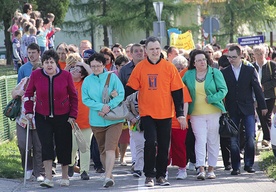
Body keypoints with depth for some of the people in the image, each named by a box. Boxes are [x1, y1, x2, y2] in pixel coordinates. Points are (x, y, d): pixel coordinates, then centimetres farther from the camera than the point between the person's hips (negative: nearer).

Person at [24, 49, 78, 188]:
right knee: (46, 145, -11)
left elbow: (73, 96, 2)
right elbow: (29, 93, 6)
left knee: (63, 146, 7)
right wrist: (29, 111, -2)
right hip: (42, 117, 0)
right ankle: (48, 178, -13)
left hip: (62, 117, 0)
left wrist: (73, 114, -2)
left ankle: (65, 177, 22)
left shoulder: (66, 75, -6)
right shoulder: (36, 75, -5)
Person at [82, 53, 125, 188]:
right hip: (96, 120, 3)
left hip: (114, 120, -3)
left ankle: (108, 177, -21)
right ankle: (109, 175, 23)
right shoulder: (87, 80, 4)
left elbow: (121, 95, -6)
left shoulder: (112, 77, -2)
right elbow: (85, 99, -2)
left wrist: (109, 106, -18)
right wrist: (101, 106, -16)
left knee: (110, 149, -15)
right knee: (102, 150, 11)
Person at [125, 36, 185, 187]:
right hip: (147, 113, -1)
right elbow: (130, 88, 5)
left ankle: (161, 176, 20)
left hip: (165, 114, 1)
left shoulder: (169, 67, -1)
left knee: (164, 146, 7)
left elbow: (177, 91, 1)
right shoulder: (140, 68, -1)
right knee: (150, 142, -14)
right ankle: (149, 176, -3)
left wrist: (180, 114, -2)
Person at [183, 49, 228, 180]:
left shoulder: (215, 73, 1)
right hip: (196, 114, 1)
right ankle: (201, 169, -11)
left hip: (214, 112, -1)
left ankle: (211, 169, 10)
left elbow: (223, 90, -3)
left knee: (213, 141, 2)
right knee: (200, 140, -8)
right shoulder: (188, 75, 8)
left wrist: (211, 99, -16)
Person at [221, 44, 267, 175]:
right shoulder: (224, 72, 4)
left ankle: (249, 164, 8)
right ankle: (235, 167, 6)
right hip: (232, 110, 1)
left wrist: (262, 106, 6)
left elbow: (257, 88, 6)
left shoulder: (250, 70, 2)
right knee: (233, 139, -1)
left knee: (250, 138, -4)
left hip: (248, 109, -1)